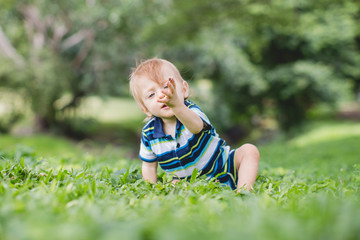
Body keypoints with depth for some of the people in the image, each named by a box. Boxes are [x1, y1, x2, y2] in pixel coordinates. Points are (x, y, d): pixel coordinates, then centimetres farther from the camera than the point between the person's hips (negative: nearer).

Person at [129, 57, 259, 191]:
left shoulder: (191, 111, -26)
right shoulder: (149, 133, -12)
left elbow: (196, 126, -53)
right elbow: (149, 166, 3)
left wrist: (177, 106, -73)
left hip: (224, 168, -3)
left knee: (249, 151, -21)